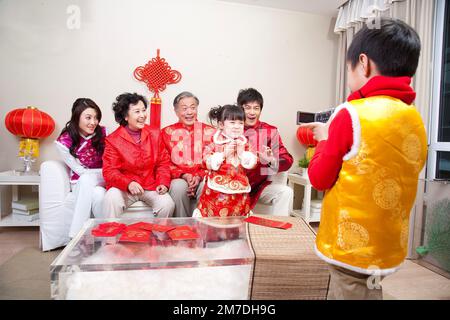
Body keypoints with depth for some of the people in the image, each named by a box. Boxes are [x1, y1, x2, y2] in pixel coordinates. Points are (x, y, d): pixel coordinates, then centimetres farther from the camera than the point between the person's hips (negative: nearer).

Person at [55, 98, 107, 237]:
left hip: (103, 179, 1)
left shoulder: (103, 132, -10)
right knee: (97, 195, -35)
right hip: (80, 182, -1)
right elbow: (80, 171, -11)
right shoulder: (64, 141, -13)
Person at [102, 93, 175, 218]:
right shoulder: (113, 140, -3)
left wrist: (163, 183, -8)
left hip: (151, 185, 2)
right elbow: (109, 171, -8)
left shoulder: (154, 133, 7)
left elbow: (163, 162, 9)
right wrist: (129, 183, -27)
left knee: (168, 204, -22)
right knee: (111, 199, -31)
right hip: (124, 187, -2)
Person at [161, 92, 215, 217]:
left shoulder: (210, 132, 11)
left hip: (203, 179, 0)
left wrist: (199, 177, -12)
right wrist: (184, 176, -11)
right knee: (179, 186, -32)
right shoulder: (167, 132, 11)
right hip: (179, 179, 0)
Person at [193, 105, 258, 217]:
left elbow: (251, 164, -2)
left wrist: (242, 152, -14)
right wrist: (224, 153, -18)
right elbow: (209, 164, -12)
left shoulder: (243, 143, 4)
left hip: (238, 191, 3)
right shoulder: (215, 142, -5)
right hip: (217, 190, -3)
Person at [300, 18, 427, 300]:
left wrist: (325, 139, 4)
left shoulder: (352, 115, -18)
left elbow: (319, 178, -11)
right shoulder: (415, 121, 3)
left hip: (355, 247, -7)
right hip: (389, 245, 7)